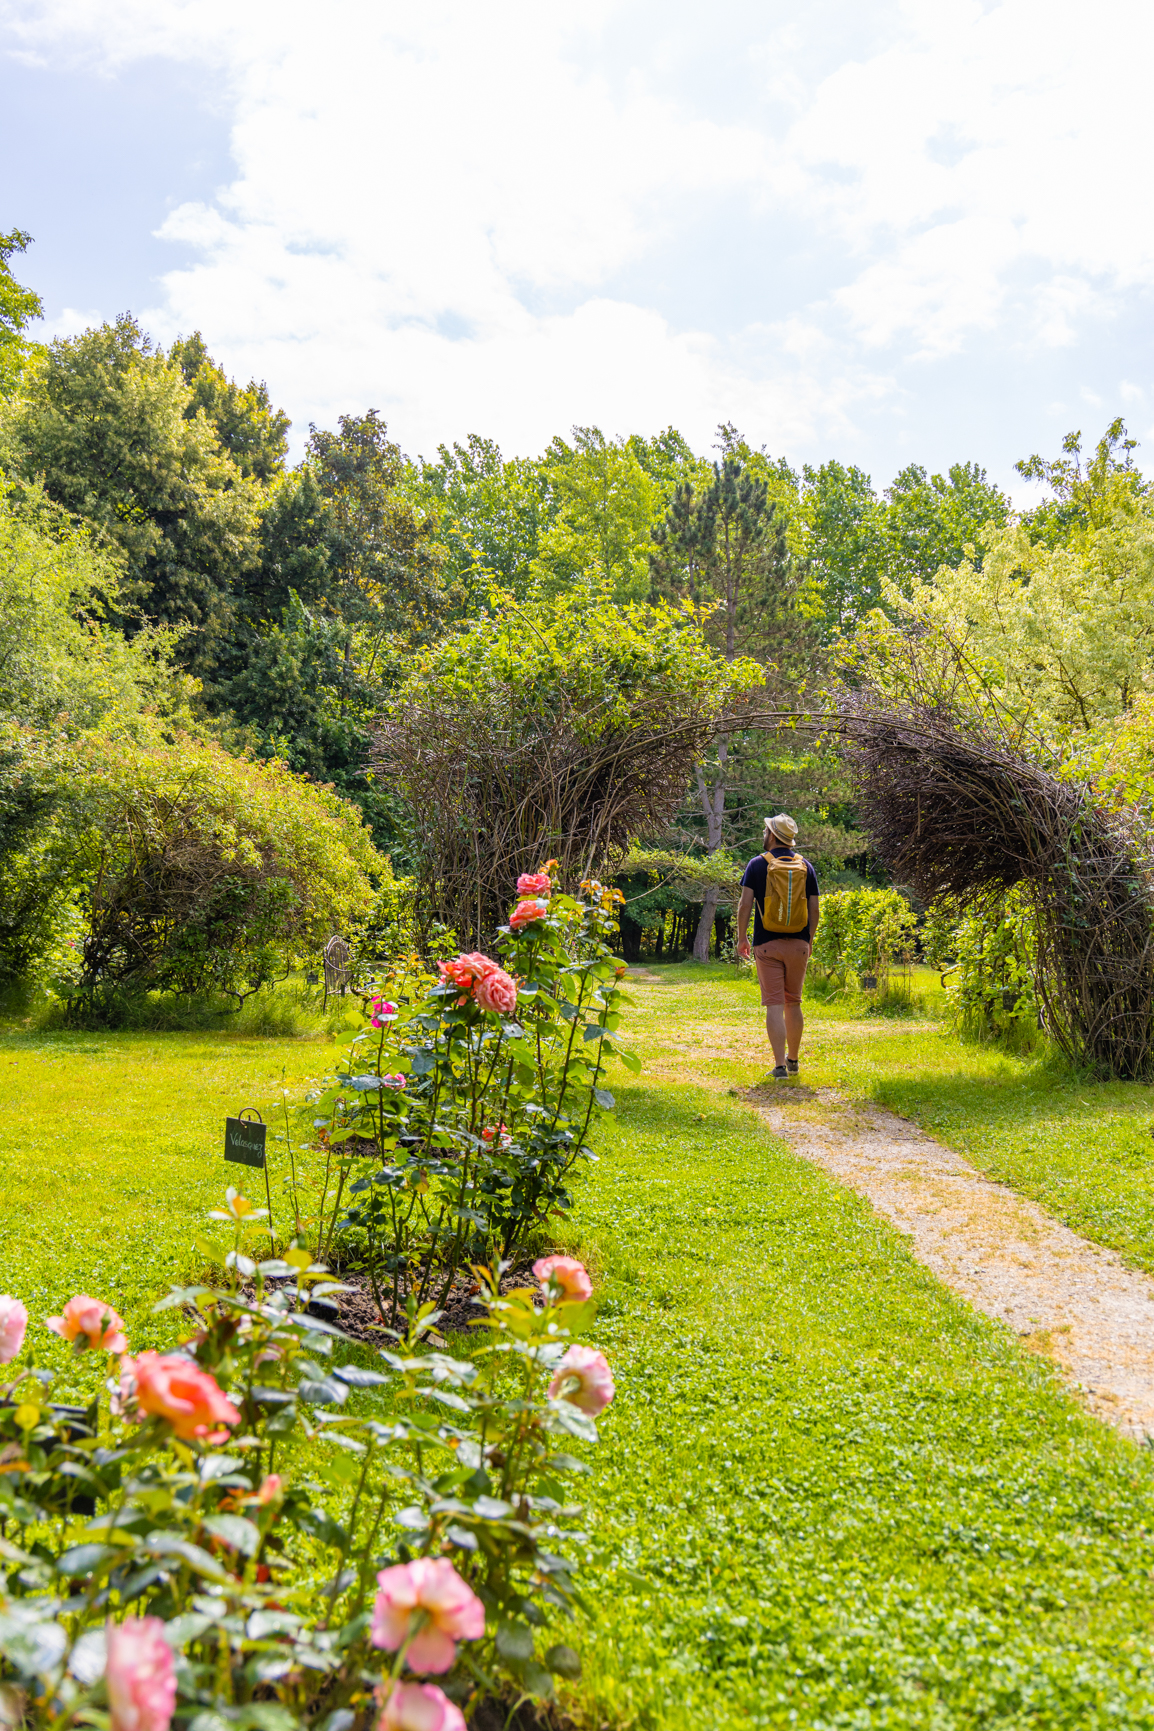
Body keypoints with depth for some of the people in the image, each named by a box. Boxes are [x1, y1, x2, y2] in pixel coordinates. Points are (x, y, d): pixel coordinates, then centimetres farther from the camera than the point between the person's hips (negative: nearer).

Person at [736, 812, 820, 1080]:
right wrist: (810, 940, 16)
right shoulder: (806, 866, 5)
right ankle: (793, 1060, 25)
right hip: (798, 945, 3)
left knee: (774, 1005, -3)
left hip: (767, 945, -3)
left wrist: (741, 938, 2)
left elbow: (745, 904, -8)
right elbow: (815, 909, 5)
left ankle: (780, 1066, -9)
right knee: (793, 1003, 15)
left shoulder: (757, 864, -3)